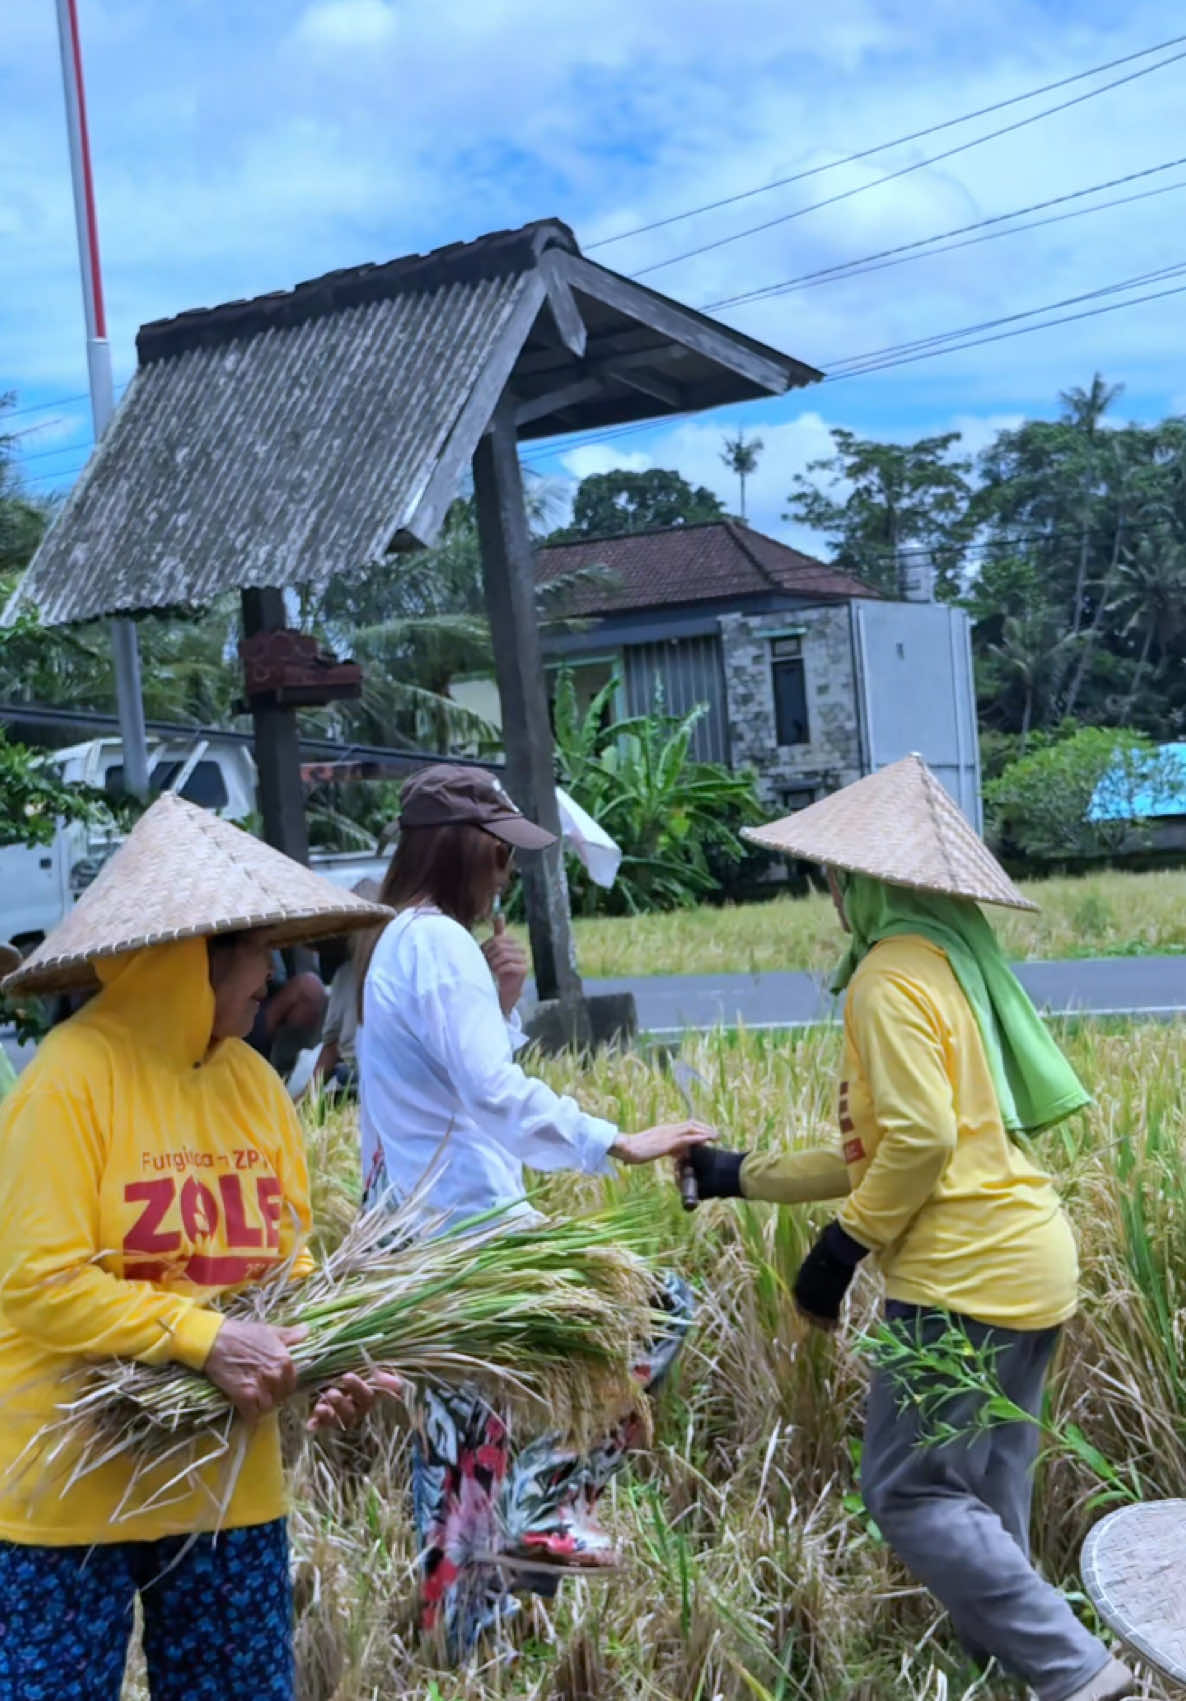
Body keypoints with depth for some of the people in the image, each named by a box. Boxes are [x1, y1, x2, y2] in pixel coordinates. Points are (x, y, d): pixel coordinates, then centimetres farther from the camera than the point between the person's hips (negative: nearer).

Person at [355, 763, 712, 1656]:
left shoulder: (397, 943, 14)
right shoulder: (440, 944, -16)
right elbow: (496, 1096, -27)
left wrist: (502, 1005, 5)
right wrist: (617, 1143, -28)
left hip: (421, 1231, 10)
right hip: (469, 1223, -10)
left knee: (464, 1432, 16)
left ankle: (460, 1626, 24)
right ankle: (545, 1506, -2)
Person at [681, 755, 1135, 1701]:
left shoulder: (891, 976, -11)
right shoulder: (953, 963, 17)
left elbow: (919, 1140, -21)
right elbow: (882, 1153, 19)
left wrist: (839, 1250, -11)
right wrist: (742, 1176, 22)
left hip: (965, 1277, -10)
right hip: (1032, 1262, 10)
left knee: (911, 1494, -4)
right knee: (982, 1500, 15)